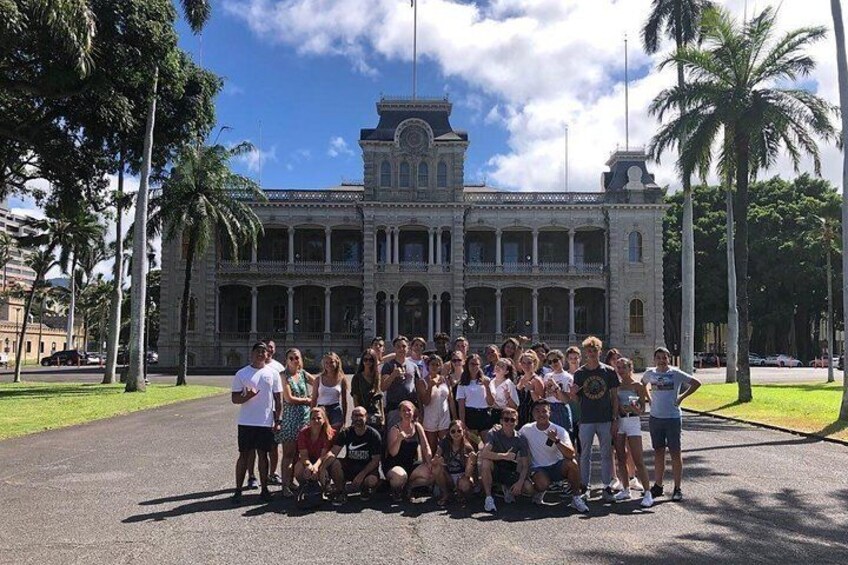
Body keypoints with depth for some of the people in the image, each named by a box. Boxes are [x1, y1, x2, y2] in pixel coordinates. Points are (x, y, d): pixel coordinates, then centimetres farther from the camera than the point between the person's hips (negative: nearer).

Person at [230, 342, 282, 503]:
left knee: (263, 455, 8)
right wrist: (247, 396, -22)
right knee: (244, 455, 3)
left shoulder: (273, 374, 4)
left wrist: (277, 421, 2)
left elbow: (278, 399, 7)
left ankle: (264, 489, 18)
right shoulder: (241, 374, 0)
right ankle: (238, 490, 12)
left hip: (266, 423, 1)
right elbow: (234, 398, -1)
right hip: (246, 422, -1)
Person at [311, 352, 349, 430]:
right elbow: (314, 399, 7)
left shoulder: (342, 379, 2)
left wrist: (344, 418, 8)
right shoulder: (318, 379, 3)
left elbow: (344, 400, 8)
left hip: (336, 411, -1)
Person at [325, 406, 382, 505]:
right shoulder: (346, 433, -4)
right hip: (349, 466, 2)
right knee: (333, 463, -27)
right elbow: (333, 453, -15)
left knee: (371, 481, -35)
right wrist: (322, 466, -36)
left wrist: (361, 475, -24)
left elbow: (375, 460, -12)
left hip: (368, 468, -2)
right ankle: (340, 493, -6)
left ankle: (365, 488, 4)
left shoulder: (374, 435, -11)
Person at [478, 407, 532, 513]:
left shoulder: (521, 439, -6)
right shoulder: (494, 433, -14)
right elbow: (483, 453, -31)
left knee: (529, 489, -22)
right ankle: (488, 498, -20)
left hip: (510, 472, 3)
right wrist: (504, 456, -33)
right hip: (494, 470, -2)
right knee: (485, 462, -36)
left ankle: (508, 489, 13)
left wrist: (520, 482, -24)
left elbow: (525, 465, -8)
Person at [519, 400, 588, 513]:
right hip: (538, 469, -1)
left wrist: (556, 440, -36)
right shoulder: (526, 429, -6)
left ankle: (576, 498, -11)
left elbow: (571, 455, -23)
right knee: (543, 483, -34)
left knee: (571, 463, -31)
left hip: (557, 467, 1)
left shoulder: (560, 431, -11)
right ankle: (539, 492, 5)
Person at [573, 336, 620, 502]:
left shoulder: (609, 371, 1)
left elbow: (614, 397, 3)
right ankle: (584, 486, 17)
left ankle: (607, 487, 14)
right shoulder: (579, 373, 3)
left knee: (606, 454, 4)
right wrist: (573, 392, -17)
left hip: (605, 420, -1)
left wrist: (615, 419, -2)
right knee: (585, 454, 7)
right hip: (586, 420, 1)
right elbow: (576, 399, 7)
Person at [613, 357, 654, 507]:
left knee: (638, 461, -8)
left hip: (633, 421, -5)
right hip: (618, 422, 5)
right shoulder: (616, 385, 9)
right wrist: (619, 409, -10)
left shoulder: (637, 385, -4)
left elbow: (642, 408, -4)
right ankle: (626, 490, 20)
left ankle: (647, 492, -3)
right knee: (620, 459, 9)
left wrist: (636, 409, -25)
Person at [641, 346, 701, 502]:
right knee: (658, 453, 12)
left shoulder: (676, 373, -7)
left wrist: (682, 397, -8)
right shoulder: (650, 373, 3)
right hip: (655, 418, 4)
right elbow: (642, 384, 24)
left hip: (673, 418, -4)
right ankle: (658, 486, 21)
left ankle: (677, 489, 10)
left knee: (675, 453, 2)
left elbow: (696, 383, -5)